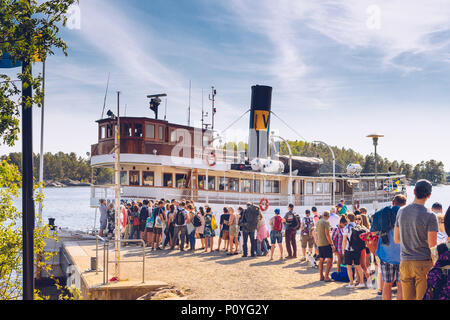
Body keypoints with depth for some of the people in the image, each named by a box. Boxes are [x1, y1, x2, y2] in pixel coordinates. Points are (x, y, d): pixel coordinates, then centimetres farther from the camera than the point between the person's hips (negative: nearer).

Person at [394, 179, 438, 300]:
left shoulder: (401, 212, 4)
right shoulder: (430, 216, -12)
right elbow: (432, 245, -14)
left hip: (404, 263, 5)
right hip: (423, 263, -5)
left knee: (408, 298, 10)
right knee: (423, 298, 2)